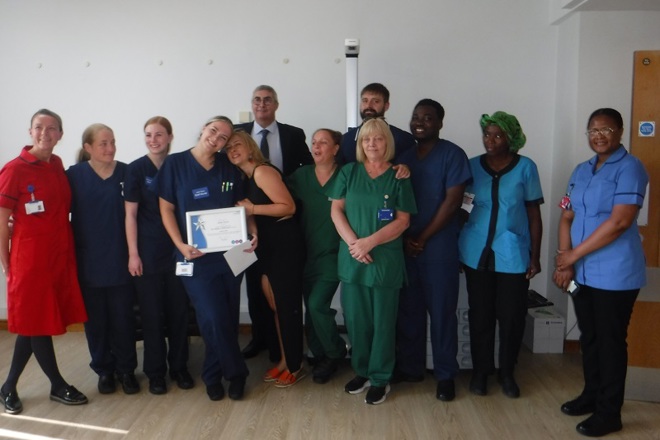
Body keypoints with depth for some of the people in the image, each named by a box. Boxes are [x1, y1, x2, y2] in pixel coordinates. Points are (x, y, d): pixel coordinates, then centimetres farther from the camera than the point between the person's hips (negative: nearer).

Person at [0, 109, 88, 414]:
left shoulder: (58, 166, 8)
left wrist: (68, 248, 11)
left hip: (60, 256, 6)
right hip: (30, 258, -6)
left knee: (33, 323, 13)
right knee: (36, 323, 6)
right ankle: (58, 386, 21)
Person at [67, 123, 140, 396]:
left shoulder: (127, 172, 0)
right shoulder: (74, 175, -1)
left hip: (120, 259, 0)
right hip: (88, 261, 0)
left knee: (123, 318, 6)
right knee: (95, 320, 9)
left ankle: (126, 369, 23)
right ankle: (104, 370, 26)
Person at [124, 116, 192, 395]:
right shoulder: (136, 170, -2)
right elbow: (130, 214, -3)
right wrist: (133, 253, -8)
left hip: (177, 251, 2)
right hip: (147, 253, -2)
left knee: (178, 311, 8)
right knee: (152, 313, 6)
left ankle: (179, 367, 23)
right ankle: (155, 372, 19)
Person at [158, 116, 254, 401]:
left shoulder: (229, 169, 6)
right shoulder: (174, 164, -2)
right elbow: (166, 209, -3)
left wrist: (253, 232, -7)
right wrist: (180, 245, -14)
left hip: (229, 254, 4)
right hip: (195, 257, -3)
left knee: (228, 319, 8)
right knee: (214, 319, -7)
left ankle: (213, 376, 29)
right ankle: (236, 373, 16)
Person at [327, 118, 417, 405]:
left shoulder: (398, 177, 1)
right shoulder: (349, 172, 7)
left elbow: (402, 220, -5)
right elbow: (336, 210, 2)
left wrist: (370, 242, -16)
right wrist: (353, 242, -12)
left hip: (385, 259, -2)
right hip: (352, 259, 2)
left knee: (383, 322, 5)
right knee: (356, 319, 9)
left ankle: (380, 379, 19)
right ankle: (361, 372, 27)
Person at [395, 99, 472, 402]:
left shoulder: (452, 154, -3)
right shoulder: (403, 155, 11)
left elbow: (452, 201, -9)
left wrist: (423, 239, -10)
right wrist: (404, 238, -4)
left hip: (439, 249, -4)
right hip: (404, 247, 4)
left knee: (442, 312, 3)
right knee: (408, 310, 10)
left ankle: (446, 374, 16)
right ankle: (410, 367, 24)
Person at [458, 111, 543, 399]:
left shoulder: (525, 168, -2)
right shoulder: (473, 166, 3)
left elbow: (534, 214, 1)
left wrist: (535, 256, -1)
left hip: (513, 255, -1)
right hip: (477, 253, 1)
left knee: (512, 316, 5)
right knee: (480, 315, 8)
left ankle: (507, 373, 25)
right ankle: (480, 371, 25)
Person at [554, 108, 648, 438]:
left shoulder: (629, 168, -9)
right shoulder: (581, 170, 12)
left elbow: (619, 222, -19)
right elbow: (567, 217, 9)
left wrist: (574, 254, -15)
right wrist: (565, 263, -3)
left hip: (615, 274, -6)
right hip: (582, 272, 7)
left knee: (610, 341, 4)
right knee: (588, 337, 17)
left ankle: (609, 412, 17)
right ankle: (591, 394, 34)